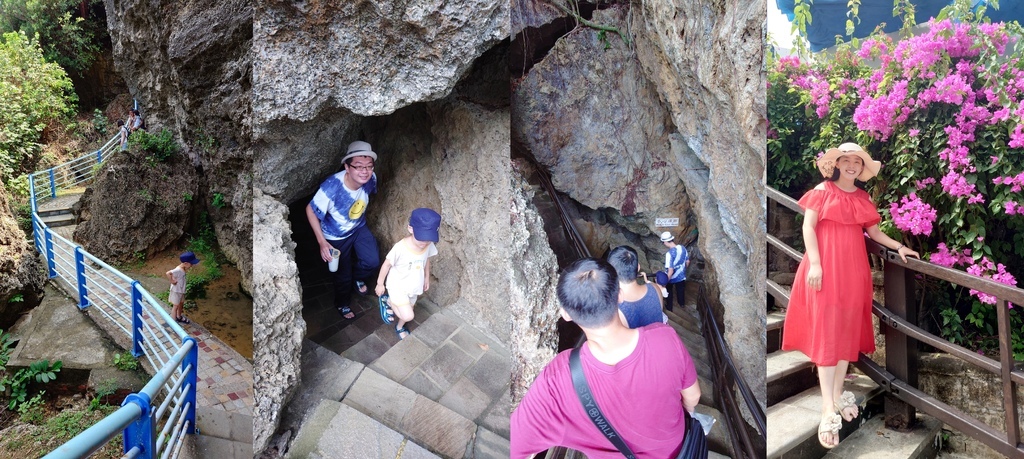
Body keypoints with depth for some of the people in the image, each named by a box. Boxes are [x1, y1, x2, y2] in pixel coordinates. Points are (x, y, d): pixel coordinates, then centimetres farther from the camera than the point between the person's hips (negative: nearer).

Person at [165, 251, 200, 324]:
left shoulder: (183, 269, -2)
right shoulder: (178, 270, -31)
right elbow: (167, 273, -43)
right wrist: (172, 281, -32)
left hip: (181, 291, 9)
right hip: (176, 291, -9)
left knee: (181, 304, 25)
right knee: (176, 306, 4)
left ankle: (179, 317, 45)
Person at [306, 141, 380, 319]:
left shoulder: (370, 179, -25)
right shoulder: (332, 187, -39)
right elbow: (310, 210, -24)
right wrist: (322, 241, -25)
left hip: (359, 228, 4)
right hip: (336, 236, -4)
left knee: (372, 261, -6)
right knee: (343, 275, 12)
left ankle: (358, 276, 31)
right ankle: (342, 304, 44)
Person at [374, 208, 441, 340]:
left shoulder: (429, 246, -18)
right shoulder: (400, 248, -34)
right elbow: (386, 265, -18)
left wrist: (427, 278, 16)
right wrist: (380, 284, -7)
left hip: (414, 286, 5)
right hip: (397, 286, -5)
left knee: (407, 313, 23)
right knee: (408, 316, -12)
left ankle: (400, 328, 57)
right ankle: (388, 302, 16)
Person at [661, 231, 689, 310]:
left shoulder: (669, 253, -35)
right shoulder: (683, 248, -14)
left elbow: (670, 271, -33)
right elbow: (687, 261, 2)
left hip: (672, 278, -5)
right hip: (681, 276, 5)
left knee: (669, 292, 23)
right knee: (681, 290, 31)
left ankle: (669, 308, 40)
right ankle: (681, 303, 54)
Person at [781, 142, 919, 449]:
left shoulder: (863, 197, 14)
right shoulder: (822, 190, -1)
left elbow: (873, 231, 19)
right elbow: (808, 227, -7)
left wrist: (898, 247, 7)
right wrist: (815, 263, -15)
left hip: (854, 267, 6)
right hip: (826, 265, -5)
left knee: (848, 329, 6)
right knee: (826, 331, -7)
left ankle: (838, 395, 18)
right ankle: (828, 409, -8)